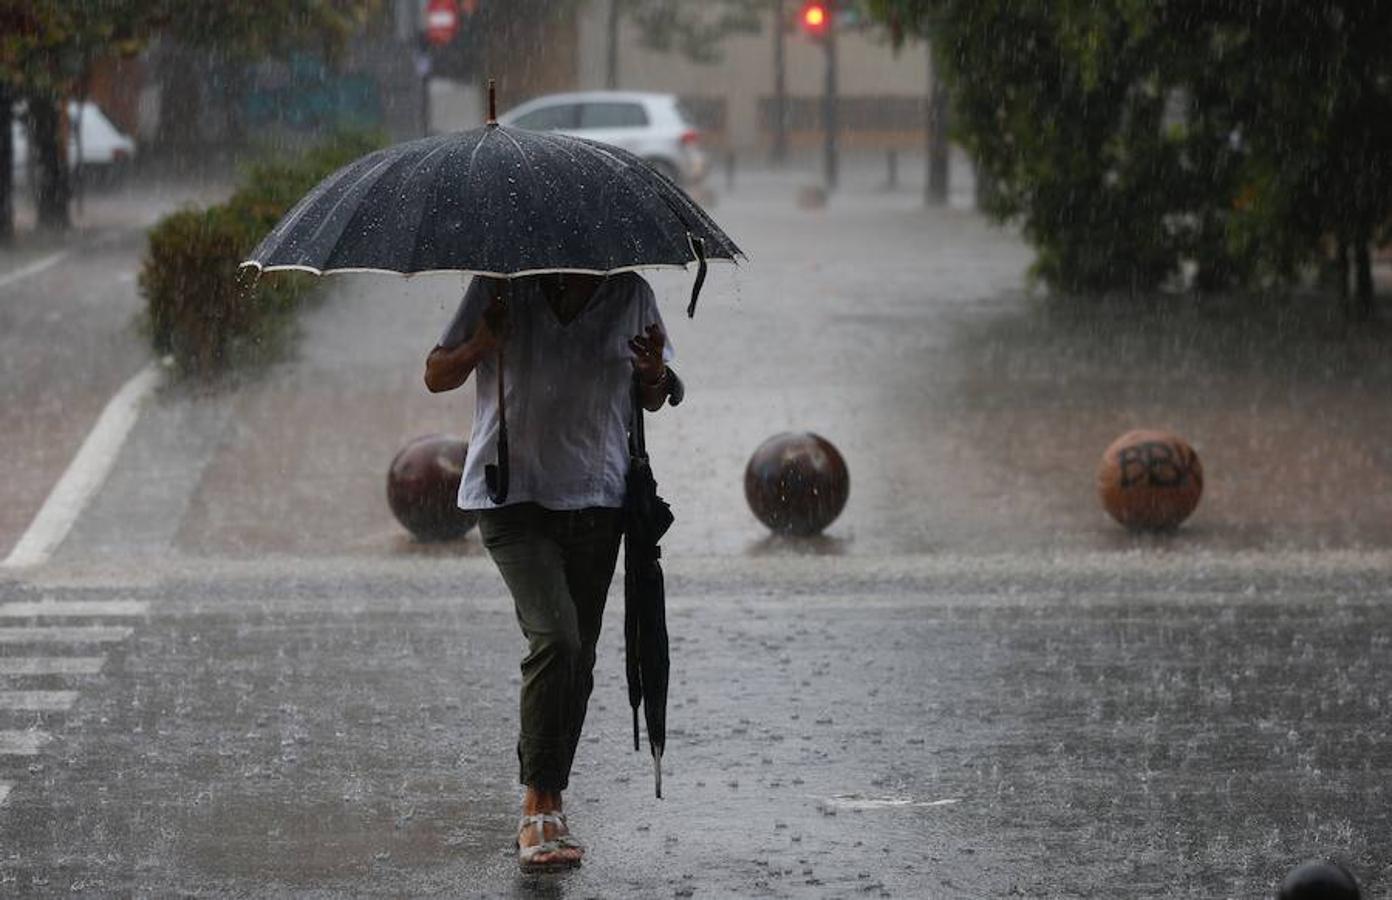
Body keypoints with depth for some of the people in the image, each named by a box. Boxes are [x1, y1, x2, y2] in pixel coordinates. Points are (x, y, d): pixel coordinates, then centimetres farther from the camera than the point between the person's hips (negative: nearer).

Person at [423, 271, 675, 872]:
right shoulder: (502, 287, -6)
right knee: (555, 638, -20)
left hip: (596, 500, 4)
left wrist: (655, 376, -10)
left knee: (578, 662, 6)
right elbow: (436, 376, 2)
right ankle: (539, 807, -13)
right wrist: (480, 346, -19)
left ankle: (544, 806, 20)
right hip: (512, 494, -4)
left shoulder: (631, 294, 2)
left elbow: (650, 401, 14)